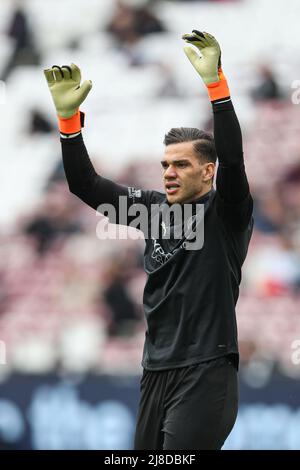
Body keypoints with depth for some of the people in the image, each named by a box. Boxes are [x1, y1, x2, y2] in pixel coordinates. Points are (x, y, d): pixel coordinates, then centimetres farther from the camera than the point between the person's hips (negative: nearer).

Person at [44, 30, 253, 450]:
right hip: (156, 372, 7)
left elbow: (233, 160, -23)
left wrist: (214, 82, -33)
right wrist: (68, 117, -3)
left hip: (205, 373, -7)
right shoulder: (157, 208, 12)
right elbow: (86, 185, 9)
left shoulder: (225, 214, -4)